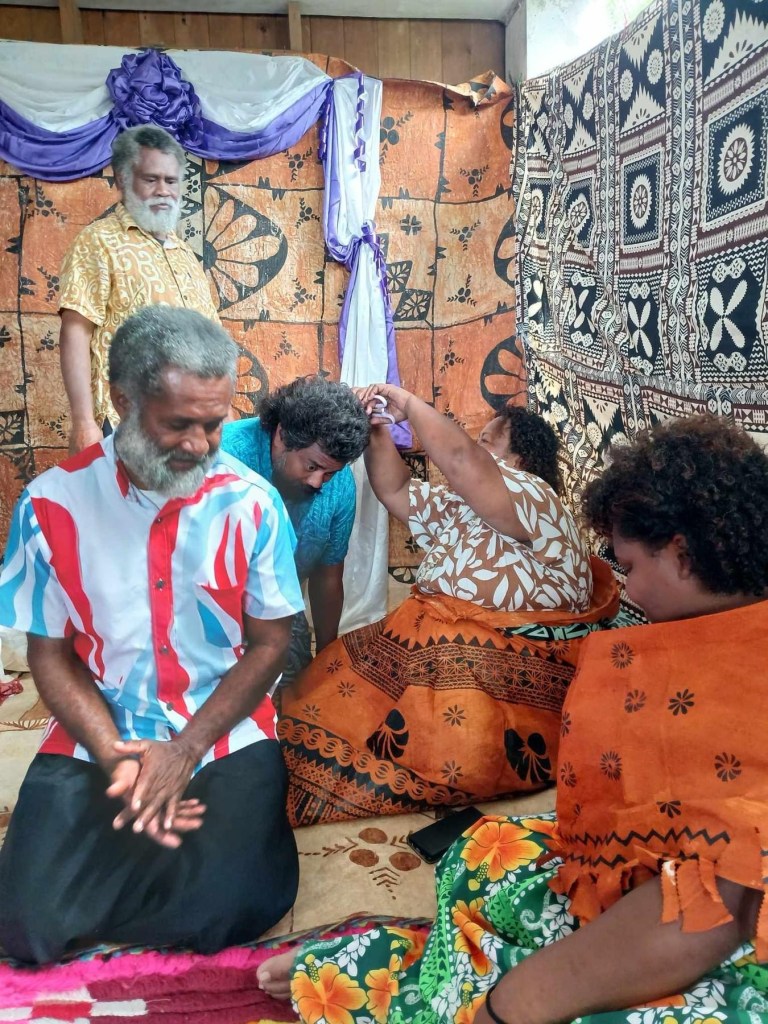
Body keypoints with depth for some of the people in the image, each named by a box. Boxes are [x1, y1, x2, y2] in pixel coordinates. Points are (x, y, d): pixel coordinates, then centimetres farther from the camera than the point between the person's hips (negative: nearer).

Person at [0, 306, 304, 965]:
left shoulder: (250, 504, -9)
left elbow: (270, 642, -3)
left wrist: (186, 749, -13)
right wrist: (115, 758, -14)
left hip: (225, 733, 0)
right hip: (96, 738, 1)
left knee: (238, 902, -19)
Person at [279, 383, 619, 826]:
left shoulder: (535, 500, -9)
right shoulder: (459, 505, 20)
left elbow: (460, 460, -24)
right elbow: (397, 491, 20)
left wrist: (409, 402, -11)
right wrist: (378, 433, 5)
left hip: (511, 685, -9)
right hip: (445, 652, 9)